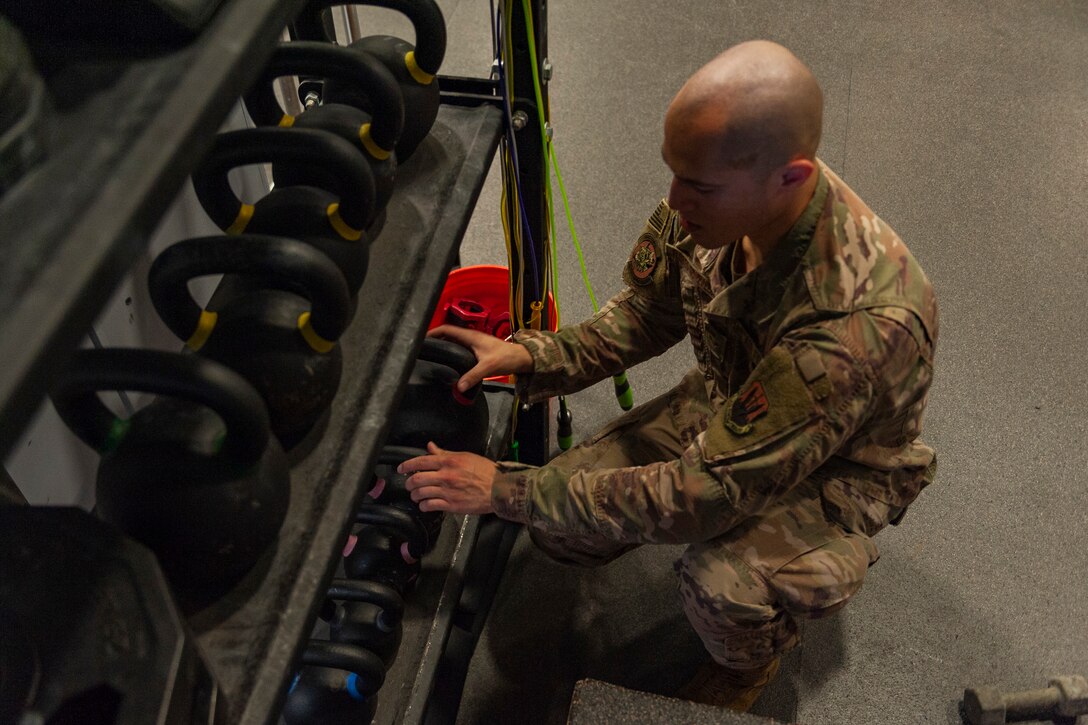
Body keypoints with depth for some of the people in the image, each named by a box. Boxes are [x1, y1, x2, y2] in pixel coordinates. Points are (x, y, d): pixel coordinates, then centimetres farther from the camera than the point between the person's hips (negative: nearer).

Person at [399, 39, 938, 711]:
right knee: (560, 524, -9)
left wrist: (507, 490, -33)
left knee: (720, 584, -33)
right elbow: (648, 311, -2)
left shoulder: (861, 322, -42)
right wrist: (532, 356, -19)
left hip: (840, 462, -5)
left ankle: (752, 659, 5)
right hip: (729, 406, 5)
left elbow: (708, 492, -38)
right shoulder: (722, 198, -22)